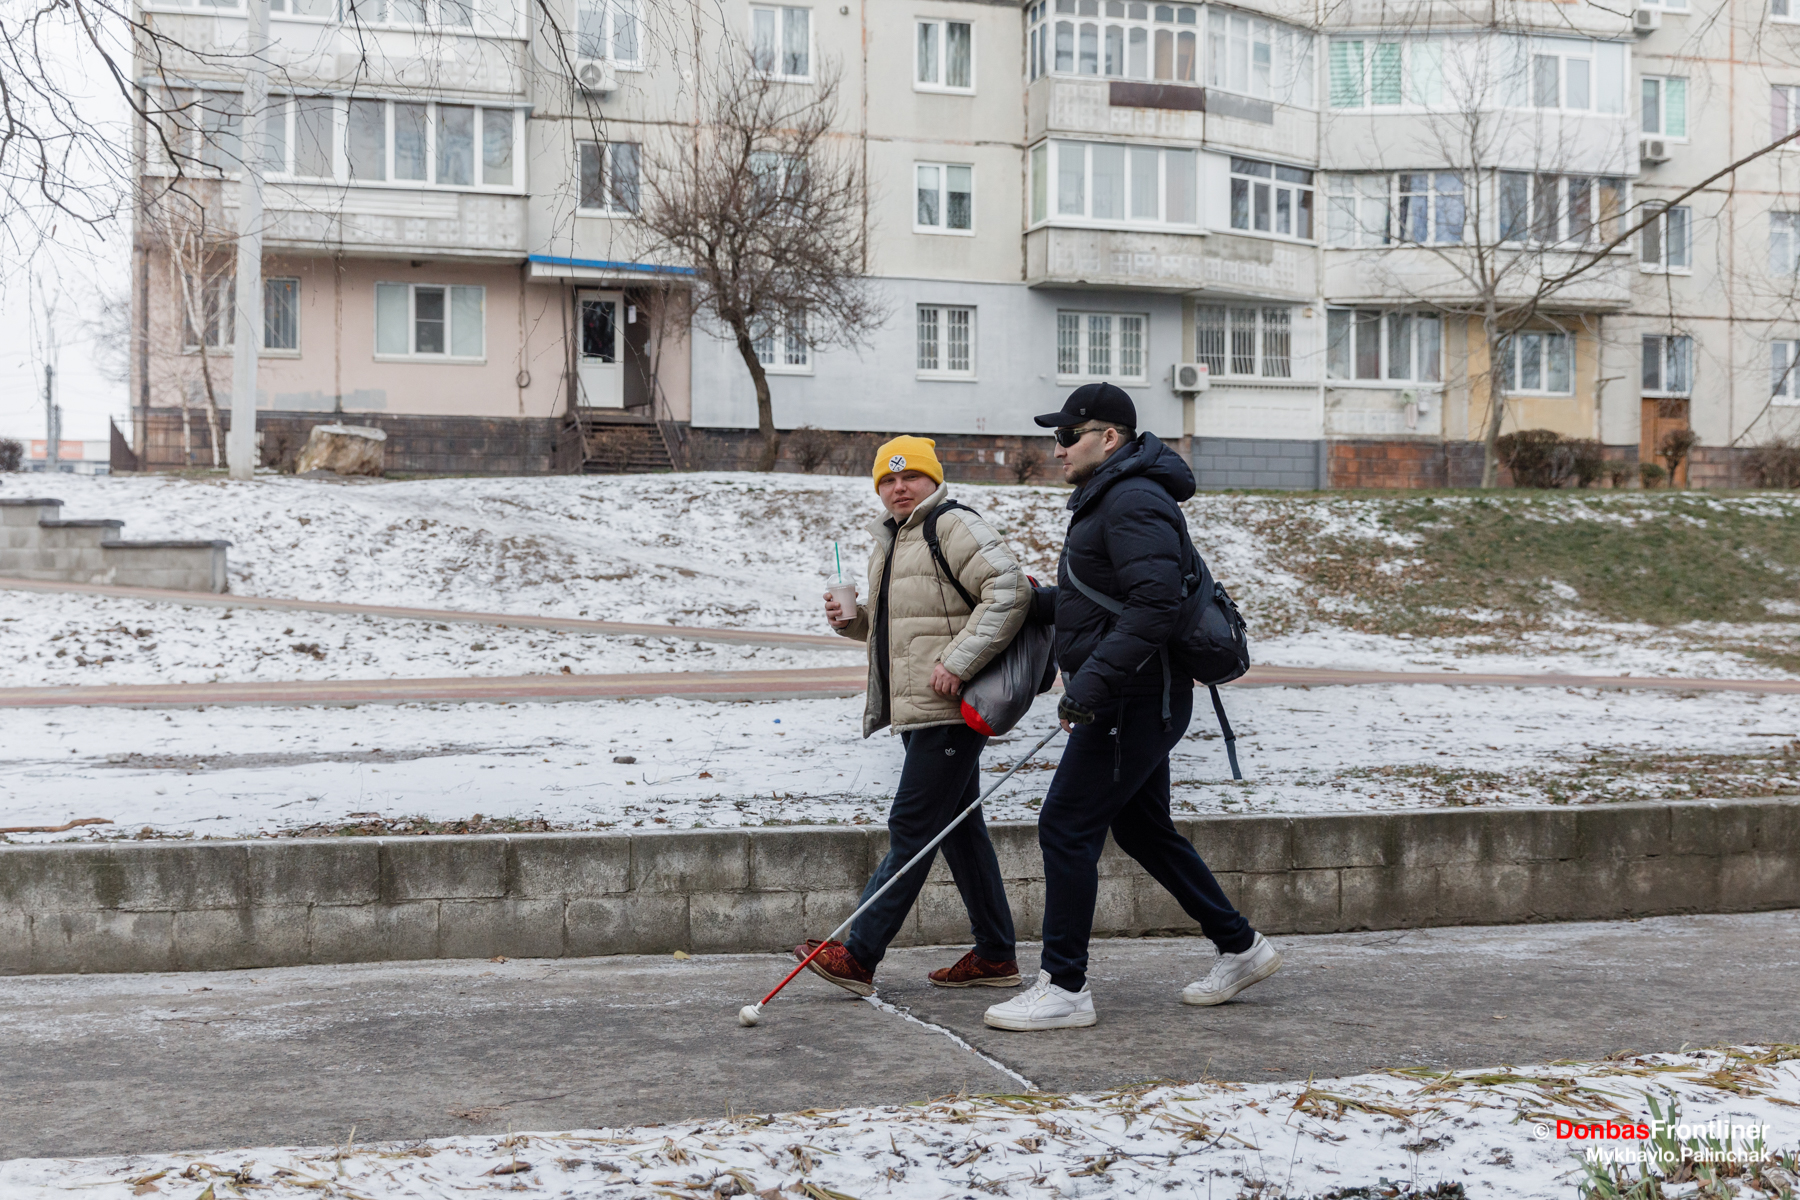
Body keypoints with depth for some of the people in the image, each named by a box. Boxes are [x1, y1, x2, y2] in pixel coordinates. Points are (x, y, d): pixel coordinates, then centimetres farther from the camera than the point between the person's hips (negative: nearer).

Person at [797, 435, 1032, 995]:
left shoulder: (954, 526, -10)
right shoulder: (890, 541, 19)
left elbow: (1009, 590, -21)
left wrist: (959, 661, -23)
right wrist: (853, 618, 9)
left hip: (950, 710, -10)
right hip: (918, 712, 10)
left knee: (911, 828, -8)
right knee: (959, 828, 12)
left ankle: (858, 955, -7)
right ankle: (995, 955, 19)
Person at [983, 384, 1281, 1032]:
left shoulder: (1135, 502, -17)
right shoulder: (1106, 499, 18)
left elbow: (1154, 604, -27)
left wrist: (1089, 687, -28)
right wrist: (1035, 600, 11)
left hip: (1134, 701, -11)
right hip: (1133, 701, 11)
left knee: (1066, 827, -8)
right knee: (1142, 829, 19)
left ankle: (1064, 987, -2)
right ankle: (1241, 948, 29)